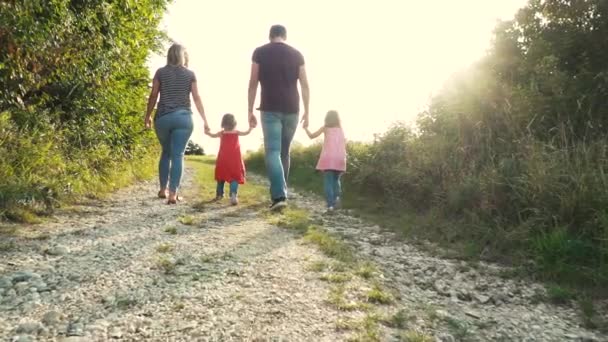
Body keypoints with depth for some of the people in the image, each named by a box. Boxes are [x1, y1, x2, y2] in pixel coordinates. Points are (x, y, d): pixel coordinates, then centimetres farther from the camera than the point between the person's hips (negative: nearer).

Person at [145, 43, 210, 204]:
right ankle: (173, 193, -8)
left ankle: (163, 189, 24)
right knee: (178, 155, -2)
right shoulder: (190, 74, 4)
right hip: (183, 117, -1)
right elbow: (197, 98, 2)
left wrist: (148, 116, 15)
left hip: (163, 117, 1)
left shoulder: (161, 72, 5)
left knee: (166, 152, 18)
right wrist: (205, 120, 6)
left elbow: (153, 96, 5)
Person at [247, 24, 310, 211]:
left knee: (272, 152, -7)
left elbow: (253, 84, 1)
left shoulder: (259, 52, 4)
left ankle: (279, 196, -20)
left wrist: (250, 111, 5)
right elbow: (305, 85, 5)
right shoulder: (296, 54, 9)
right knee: (284, 152, 14)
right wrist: (306, 112, 8)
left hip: (270, 109, -3)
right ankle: (281, 192, 20)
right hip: (292, 109, 3)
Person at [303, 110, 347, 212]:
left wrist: (305, 128, 22)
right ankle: (336, 197, 1)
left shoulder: (325, 128, 9)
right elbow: (344, 144, 14)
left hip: (328, 158, -3)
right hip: (339, 159, 3)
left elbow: (312, 136, 8)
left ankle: (330, 204, -13)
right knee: (336, 180, 21)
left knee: (328, 181, -3)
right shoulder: (341, 129, 18)